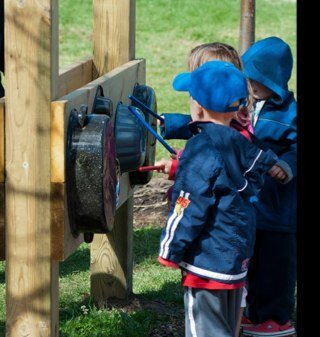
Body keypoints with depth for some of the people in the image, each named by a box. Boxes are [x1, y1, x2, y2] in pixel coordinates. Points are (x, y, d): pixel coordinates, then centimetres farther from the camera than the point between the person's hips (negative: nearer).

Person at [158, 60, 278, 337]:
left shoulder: (201, 151, -18)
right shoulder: (240, 145, 4)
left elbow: (190, 207, -18)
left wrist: (170, 251, -9)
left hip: (209, 261, -8)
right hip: (237, 259, 9)